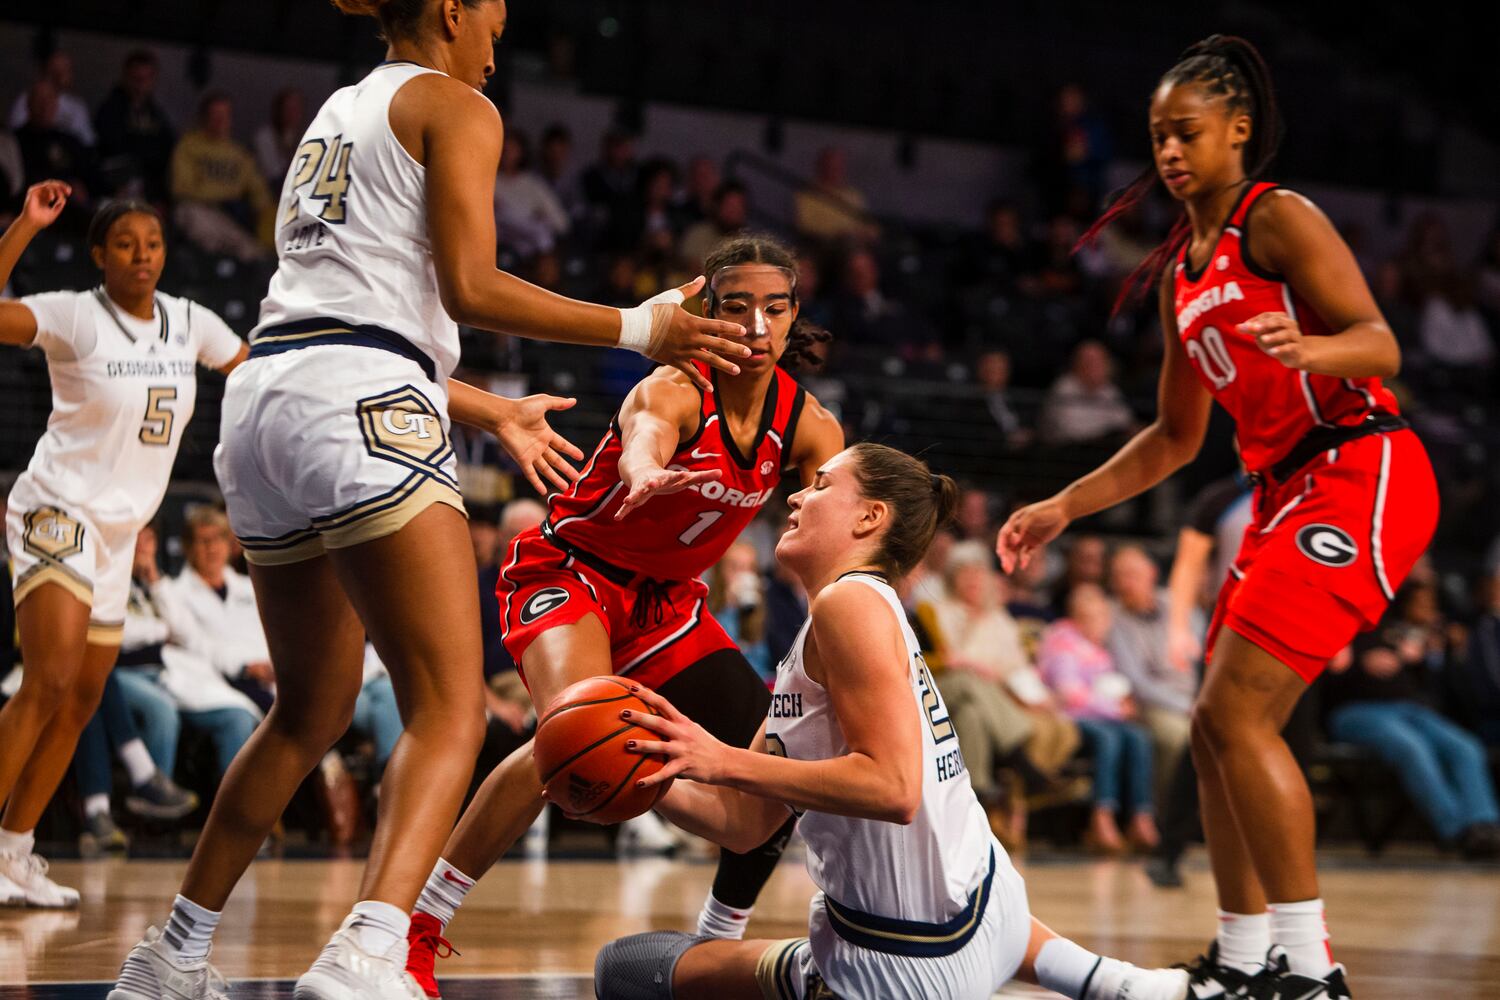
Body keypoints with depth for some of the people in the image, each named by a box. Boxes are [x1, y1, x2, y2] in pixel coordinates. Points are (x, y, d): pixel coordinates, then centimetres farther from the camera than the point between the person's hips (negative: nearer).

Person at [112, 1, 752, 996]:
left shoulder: (341, 112, 28)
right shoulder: (454, 107, 4)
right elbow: (469, 288, -8)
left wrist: (493, 412, 37)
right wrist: (637, 328, -3)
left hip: (264, 393, 9)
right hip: (356, 405, -9)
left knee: (313, 711, 21)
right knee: (452, 708, -13)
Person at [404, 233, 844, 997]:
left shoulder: (808, 427, -8)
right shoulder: (674, 391, -25)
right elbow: (646, 440, -49)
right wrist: (646, 475, -75)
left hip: (664, 597, 7)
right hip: (568, 570, -7)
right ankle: (414, 930, -28)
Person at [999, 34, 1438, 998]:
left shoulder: (1279, 220, -7)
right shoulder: (1180, 270, 18)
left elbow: (1380, 343, -17)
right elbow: (1176, 437, 24)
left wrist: (1308, 350, -38)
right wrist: (1062, 508, 20)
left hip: (1364, 474, -9)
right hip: (1287, 490, 9)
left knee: (1235, 712, -16)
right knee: (1219, 727, 9)